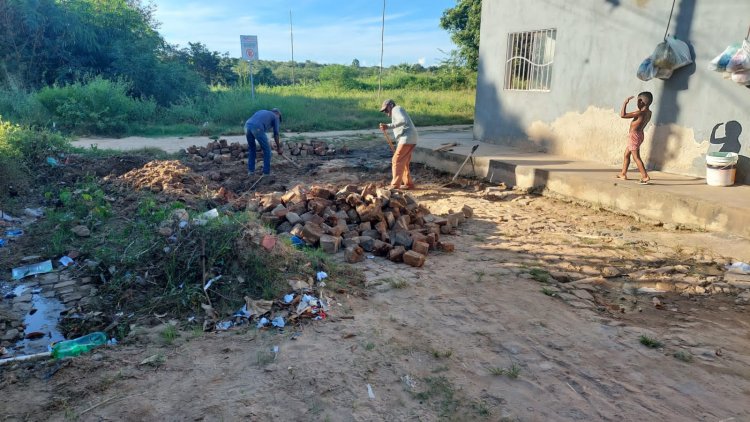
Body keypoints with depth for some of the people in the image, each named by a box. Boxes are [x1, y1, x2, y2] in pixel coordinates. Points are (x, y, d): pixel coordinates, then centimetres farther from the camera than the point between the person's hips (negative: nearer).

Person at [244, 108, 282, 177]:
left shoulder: (261, 112, 39)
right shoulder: (275, 117, 22)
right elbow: (276, 134, 19)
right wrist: (278, 148, 29)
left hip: (247, 126, 6)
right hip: (257, 128, -6)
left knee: (251, 149, 26)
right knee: (267, 150, 11)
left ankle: (251, 170, 26)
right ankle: (266, 172, 14)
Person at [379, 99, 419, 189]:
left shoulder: (396, 109, 0)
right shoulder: (397, 113, 30)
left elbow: (403, 121, -20)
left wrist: (388, 126, -26)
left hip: (407, 138, -10)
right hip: (411, 139, 10)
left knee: (396, 161, -8)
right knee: (403, 163, 14)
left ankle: (395, 185, -9)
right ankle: (408, 183, 17)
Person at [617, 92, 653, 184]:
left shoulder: (640, 112, -21)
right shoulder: (649, 113, 5)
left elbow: (623, 115, -24)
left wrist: (625, 103, -15)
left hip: (634, 135, -10)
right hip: (639, 135, 10)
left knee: (636, 157, -9)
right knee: (626, 154, 19)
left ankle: (645, 177, -12)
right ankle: (623, 174, 27)